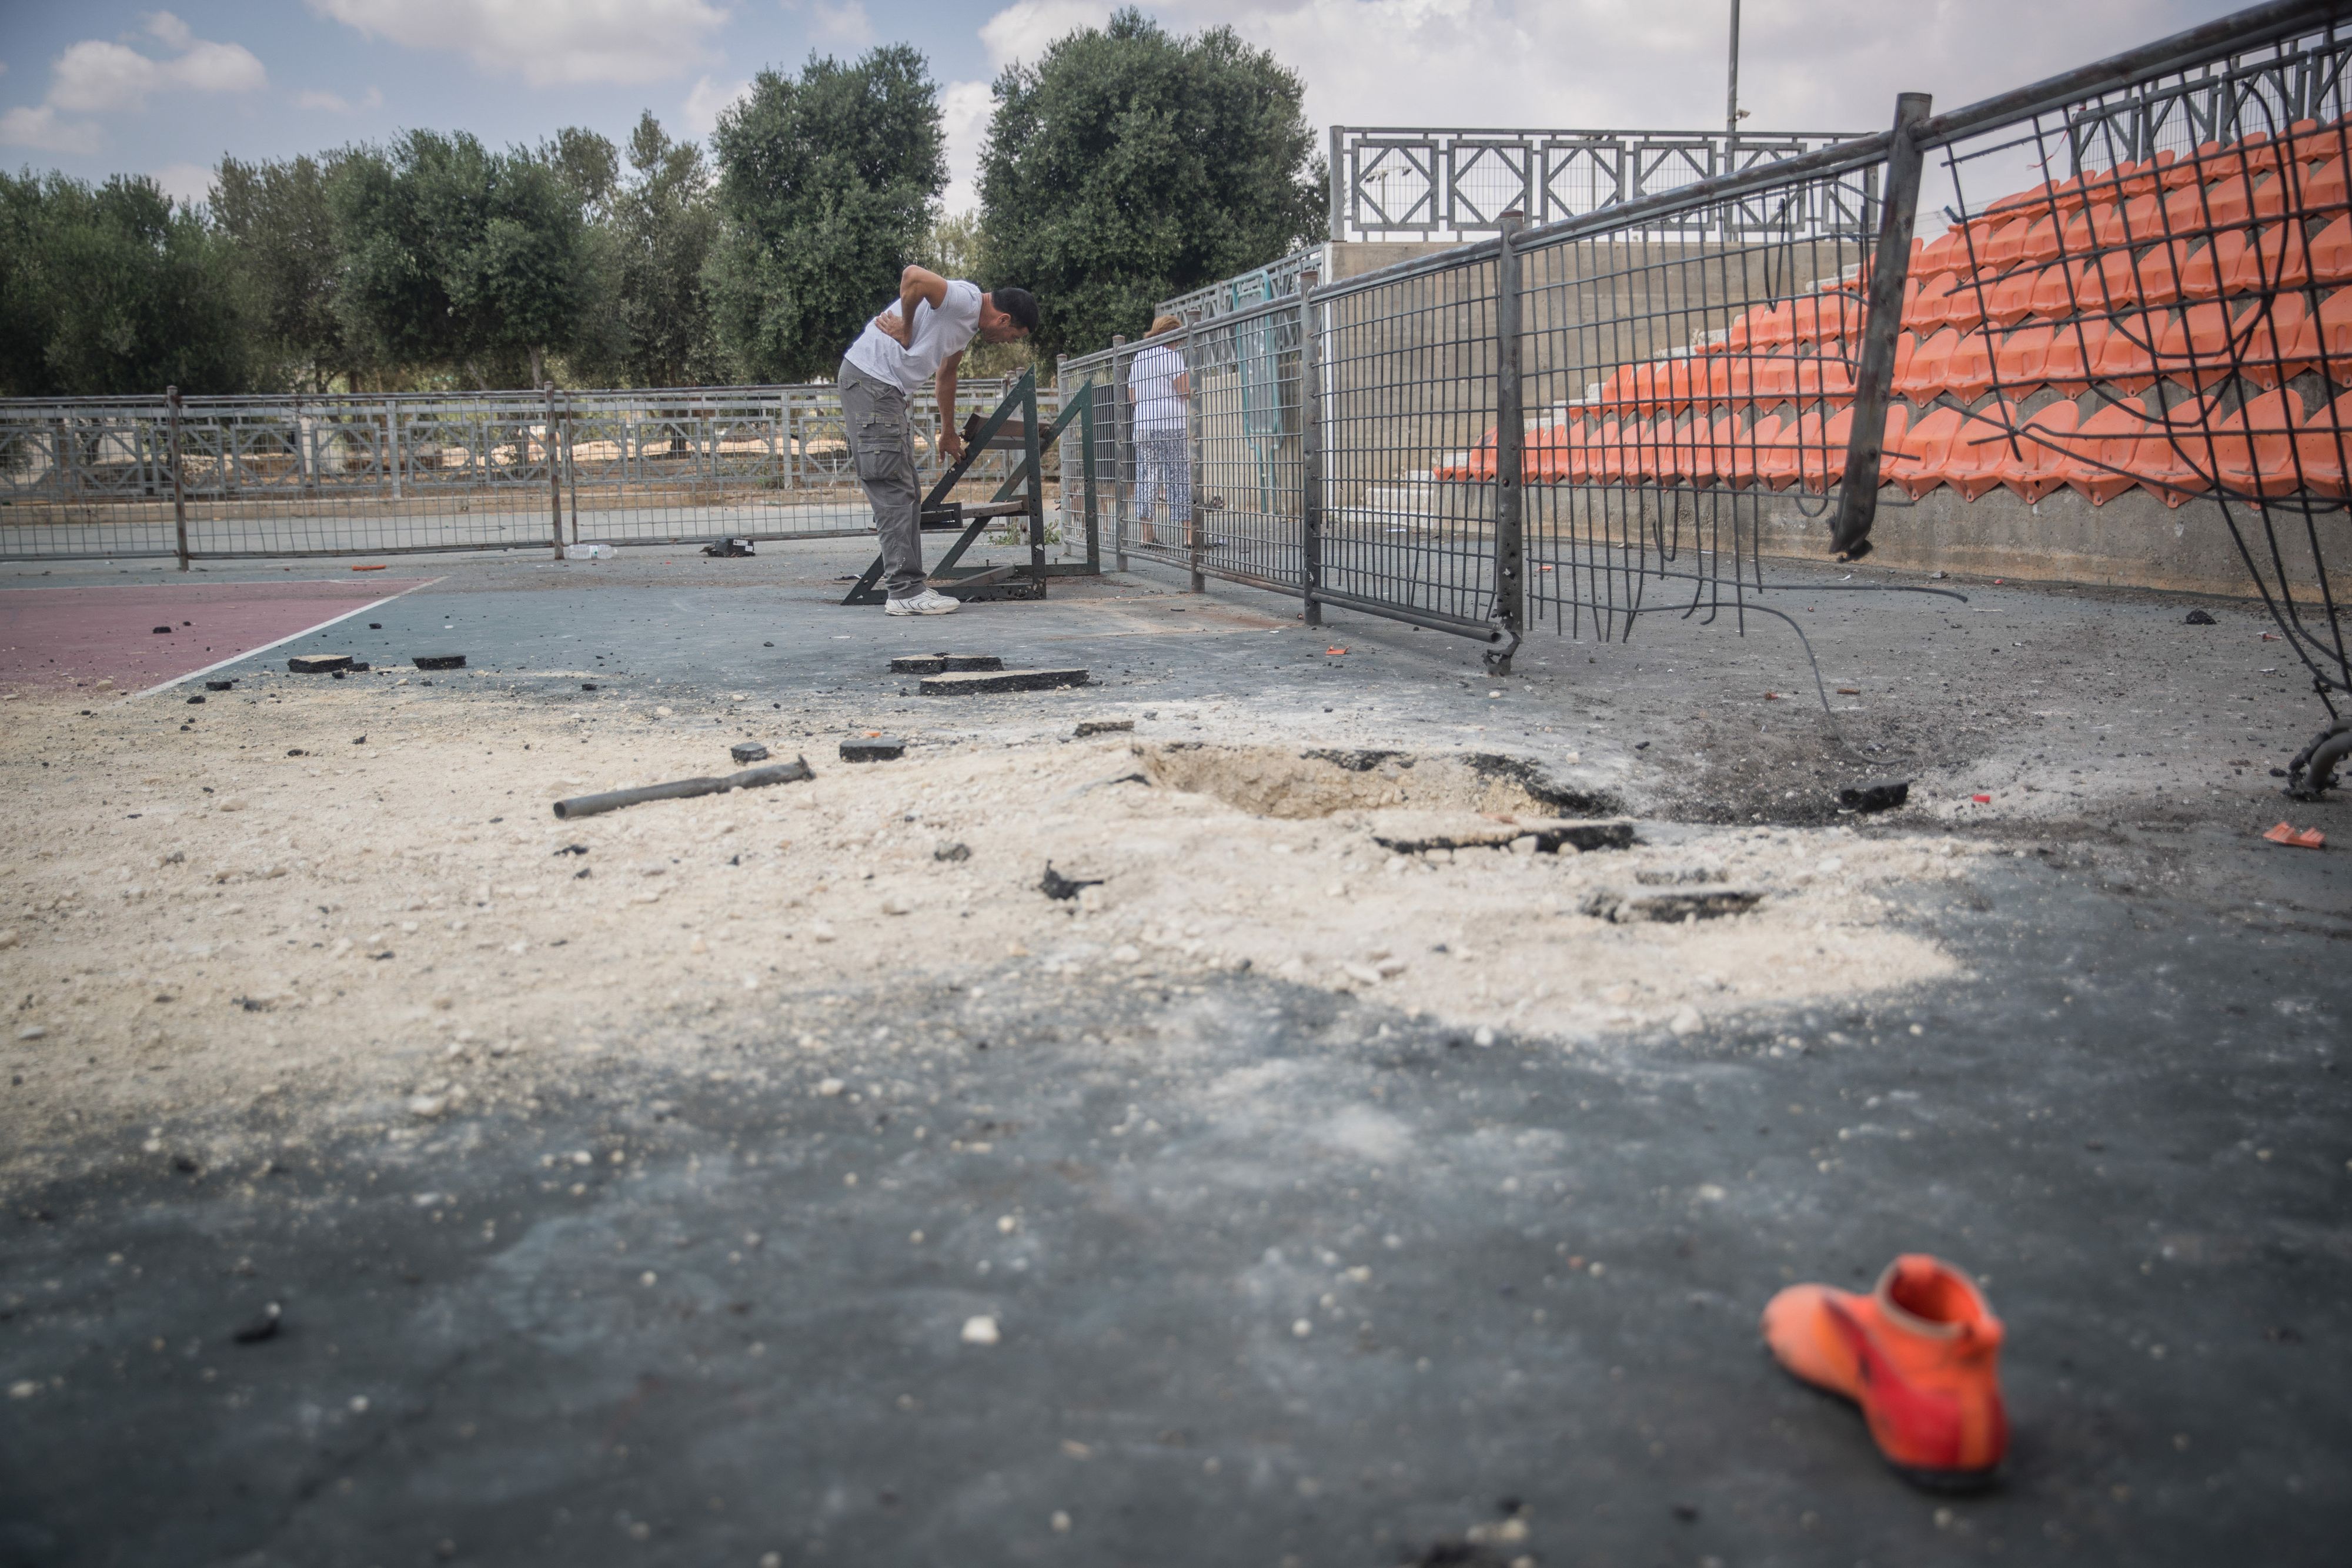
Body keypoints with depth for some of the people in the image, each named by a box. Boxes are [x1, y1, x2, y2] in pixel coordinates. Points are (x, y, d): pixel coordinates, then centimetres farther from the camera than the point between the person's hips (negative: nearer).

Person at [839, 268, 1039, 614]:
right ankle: (905, 592, -12)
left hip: (888, 391, 10)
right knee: (893, 491, -12)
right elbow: (913, 277, -32)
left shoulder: (970, 324, 17)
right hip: (869, 380, -10)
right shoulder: (966, 300, -15)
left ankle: (904, 582, 17)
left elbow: (945, 375, 31)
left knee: (905, 493, 11)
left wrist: (948, 432, 41)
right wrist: (906, 331, -16)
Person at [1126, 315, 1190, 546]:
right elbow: (1185, 391, -14)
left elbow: (1132, 397, 21)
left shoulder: (1138, 357, 17)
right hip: (1170, 426, -7)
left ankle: (1147, 535, 6)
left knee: (1146, 479, 7)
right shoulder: (1171, 355, -6)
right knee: (1179, 478, -6)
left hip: (1143, 426, 7)